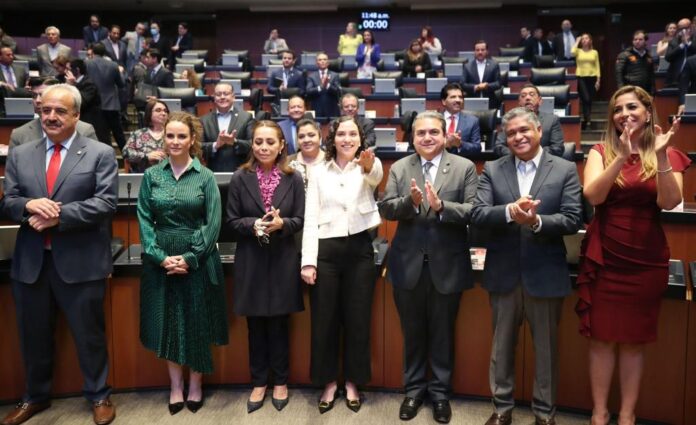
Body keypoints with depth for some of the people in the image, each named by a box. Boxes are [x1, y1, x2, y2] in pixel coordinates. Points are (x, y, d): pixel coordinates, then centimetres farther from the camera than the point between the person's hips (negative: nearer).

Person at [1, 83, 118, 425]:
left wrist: (59, 214, -20)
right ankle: (35, 397, 39)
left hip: (81, 262, -4)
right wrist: (30, 205, -17)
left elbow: (106, 203, -11)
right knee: (33, 334, 18)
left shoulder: (100, 154, -2)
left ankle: (98, 396, 28)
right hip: (30, 261, 4)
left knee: (89, 334, 9)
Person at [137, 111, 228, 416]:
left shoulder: (205, 177, -2)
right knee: (166, 322, 9)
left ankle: (196, 384, 25)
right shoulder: (151, 175, 3)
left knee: (196, 322, 7)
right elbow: (144, 220, 0)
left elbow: (213, 223, -7)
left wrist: (189, 258, -14)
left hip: (197, 260, -2)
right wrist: (160, 256, -12)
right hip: (160, 260, 2)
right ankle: (175, 385, 24)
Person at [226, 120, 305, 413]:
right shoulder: (240, 178, -3)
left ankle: (280, 382, 27)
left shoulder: (293, 178, -2)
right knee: (256, 325, 11)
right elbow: (231, 220, -1)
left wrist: (281, 223, -19)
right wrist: (254, 224, -19)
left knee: (279, 324, 10)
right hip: (251, 260, 0)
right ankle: (259, 383, 27)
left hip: (283, 260, 0)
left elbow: (300, 220, 0)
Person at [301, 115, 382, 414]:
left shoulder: (368, 166, 0)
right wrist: (308, 261, -7)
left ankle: (352, 382, 26)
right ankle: (329, 382, 25)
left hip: (359, 250, -1)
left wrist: (369, 167, -51)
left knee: (357, 320, 8)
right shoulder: (319, 172, 5)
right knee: (324, 320, 8)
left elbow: (376, 177, -26)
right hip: (326, 251, 1)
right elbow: (311, 219, 1)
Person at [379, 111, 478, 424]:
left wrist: (441, 206, -26)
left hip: (447, 265, -1)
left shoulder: (464, 167, -2)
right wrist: (410, 201, -22)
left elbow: (474, 212, -11)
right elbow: (385, 209, -4)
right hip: (408, 264, 2)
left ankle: (440, 392, 31)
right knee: (412, 333, 16)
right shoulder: (399, 168, 4)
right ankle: (414, 389, 34)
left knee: (442, 334, 13)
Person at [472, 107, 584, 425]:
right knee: (502, 345, 15)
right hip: (504, 273, 2)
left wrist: (536, 221, -25)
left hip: (545, 274, -1)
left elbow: (573, 220, -9)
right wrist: (509, 211, -27)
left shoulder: (565, 170, -2)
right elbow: (477, 214, -9)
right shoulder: (492, 170, 2)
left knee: (546, 348, 13)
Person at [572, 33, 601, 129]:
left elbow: (597, 66, 8)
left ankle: (586, 119, 17)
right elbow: (572, 53, -20)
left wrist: (598, 80, 0)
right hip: (581, 77, -2)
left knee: (590, 100, 6)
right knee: (586, 99, -16)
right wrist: (577, 42, -5)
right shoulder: (578, 51, 5)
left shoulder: (594, 52, 9)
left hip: (592, 78, 2)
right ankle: (587, 119, -13)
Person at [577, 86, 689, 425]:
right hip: (604, 258, 0)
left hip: (647, 260, 1)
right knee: (602, 338, 5)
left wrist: (661, 155, -22)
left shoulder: (669, 156, 4)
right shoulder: (601, 152, 2)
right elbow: (593, 196, -15)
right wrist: (623, 156, -23)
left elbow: (669, 202, -13)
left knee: (635, 340, 9)